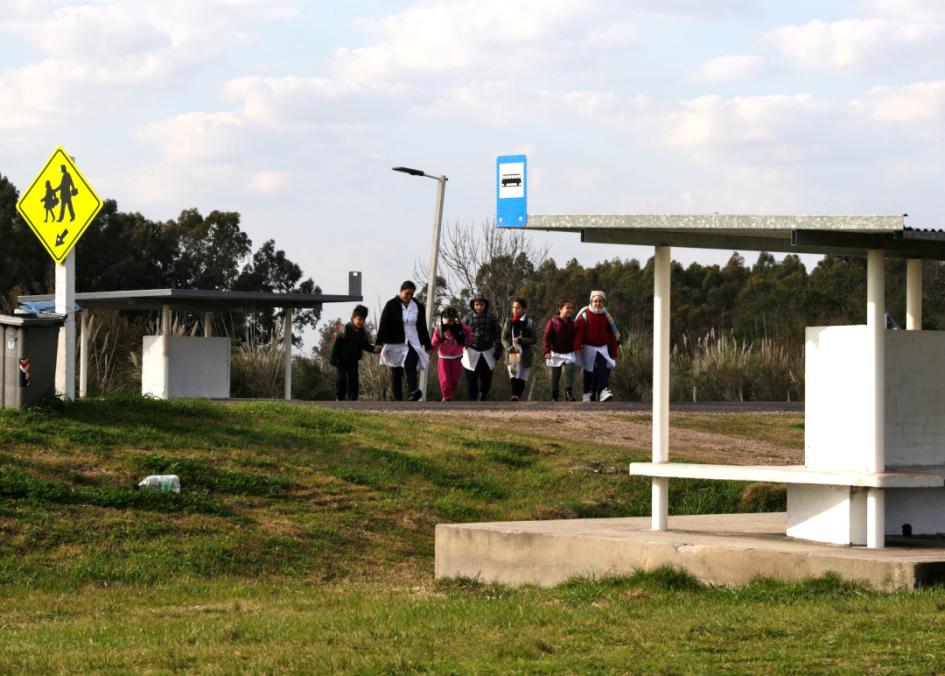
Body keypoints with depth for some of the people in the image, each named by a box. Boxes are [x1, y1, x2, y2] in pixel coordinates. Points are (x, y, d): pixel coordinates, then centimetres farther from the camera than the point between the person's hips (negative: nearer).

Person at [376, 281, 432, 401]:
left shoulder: (418, 307, 9)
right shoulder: (391, 305, -1)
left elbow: (423, 328, 16)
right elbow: (383, 325, -3)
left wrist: (427, 346, 16)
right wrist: (380, 343, -10)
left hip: (413, 344, 1)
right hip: (395, 345, -1)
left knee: (410, 367, -23)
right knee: (396, 373, 2)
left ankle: (412, 393, -40)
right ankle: (398, 400, 5)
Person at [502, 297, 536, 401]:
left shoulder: (529, 322, 0)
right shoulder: (509, 322, 7)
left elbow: (533, 340, -2)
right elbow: (504, 338, 6)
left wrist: (521, 340, -18)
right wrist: (510, 348, -12)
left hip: (525, 355, -1)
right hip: (512, 354, 1)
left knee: (521, 380, 2)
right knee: (514, 379, -10)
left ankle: (517, 398, 9)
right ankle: (514, 398, -15)